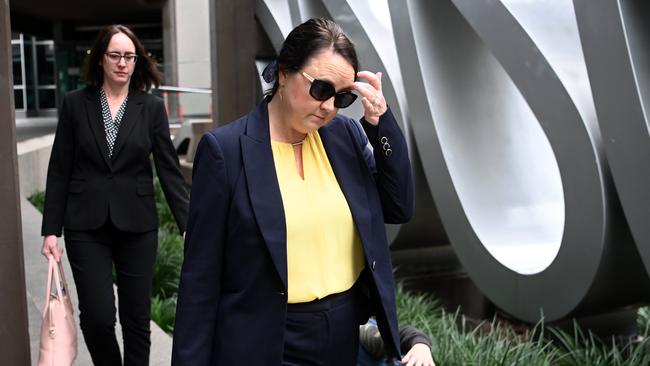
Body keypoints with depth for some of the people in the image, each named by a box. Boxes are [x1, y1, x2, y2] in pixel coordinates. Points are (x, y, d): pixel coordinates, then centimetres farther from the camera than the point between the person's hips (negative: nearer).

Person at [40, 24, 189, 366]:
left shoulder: (152, 107, 1)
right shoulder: (75, 103, 1)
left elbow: (169, 169, -2)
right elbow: (59, 171, 2)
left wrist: (188, 225, -10)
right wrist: (51, 229, -1)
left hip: (137, 226, 0)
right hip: (86, 226, 0)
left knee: (137, 318, 6)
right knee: (97, 317, -4)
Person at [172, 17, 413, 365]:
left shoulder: (346, 134, 1)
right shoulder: (225, 149, -13)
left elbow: (399, 208, 2)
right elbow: (201, 277, -11)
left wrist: (380, 121, -8)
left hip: (348, 335, 6)